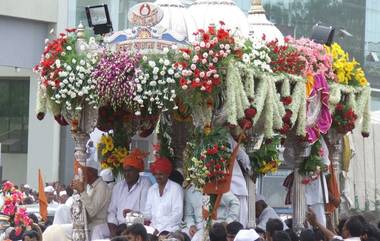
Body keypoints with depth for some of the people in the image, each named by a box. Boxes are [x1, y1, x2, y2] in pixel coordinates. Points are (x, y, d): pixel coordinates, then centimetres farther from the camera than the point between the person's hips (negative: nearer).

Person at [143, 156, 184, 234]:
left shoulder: (176, 189, -3)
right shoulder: (151, 189, 15)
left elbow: (177, 215, -8)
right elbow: (148, 213, 14)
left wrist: (159, 229, -15)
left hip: (170, 229, -4)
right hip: (153, 229, 4)